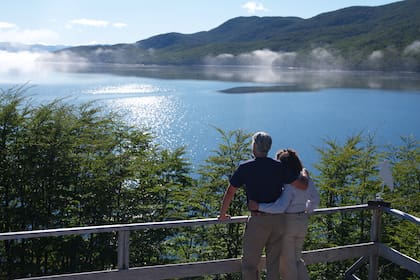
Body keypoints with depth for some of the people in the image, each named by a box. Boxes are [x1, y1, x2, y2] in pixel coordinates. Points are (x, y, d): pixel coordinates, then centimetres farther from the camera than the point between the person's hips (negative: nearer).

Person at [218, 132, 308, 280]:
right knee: (274, 262, 13)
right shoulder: (280, 167, -1)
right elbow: (303, 185, -5)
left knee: (249, 263, 7)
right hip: (278, 219, 3)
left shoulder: (245, 168, -5)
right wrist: (305, 174, 18)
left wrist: (222, 214, 15)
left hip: (257, 220, -3)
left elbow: (229, 193, 1)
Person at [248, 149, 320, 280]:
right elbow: (315, 201, 12)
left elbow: (280, 207, -33)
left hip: (286, 223, -7)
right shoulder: (307, 180, 0)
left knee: (287, 262, 9)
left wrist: (258, 206, -31)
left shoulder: (289, 184, -24)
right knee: (297, 258, 22)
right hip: (303, 223, 7)